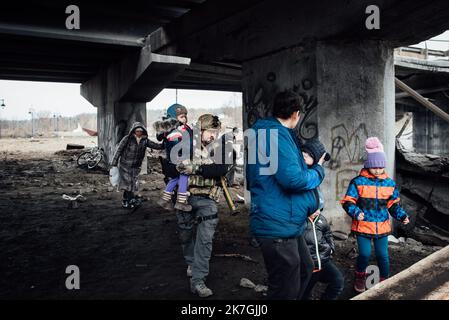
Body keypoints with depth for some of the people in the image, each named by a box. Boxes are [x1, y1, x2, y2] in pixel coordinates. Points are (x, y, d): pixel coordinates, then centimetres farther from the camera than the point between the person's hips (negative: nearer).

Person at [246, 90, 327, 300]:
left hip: (286, 224, 11)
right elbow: (293, 179, -27)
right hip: (278, 225, -11)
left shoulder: (265, 133, 15)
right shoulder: (276, 134, -18)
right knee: (286, 290, 4)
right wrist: (318, 170, -6)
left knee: (305, 269, 26)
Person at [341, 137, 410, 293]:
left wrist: (401, 215, -5)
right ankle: (360, 277, 24)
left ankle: (385, 281, 30)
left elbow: (394, 204, 12)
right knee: (365, 254, -5)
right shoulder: (358, 182, -9)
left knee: (383, 255, 7)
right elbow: (348, 202, -9)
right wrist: (356, 212, -26)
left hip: (382, 226, 3)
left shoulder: (390, 183, 4)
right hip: (363, 226, -3)